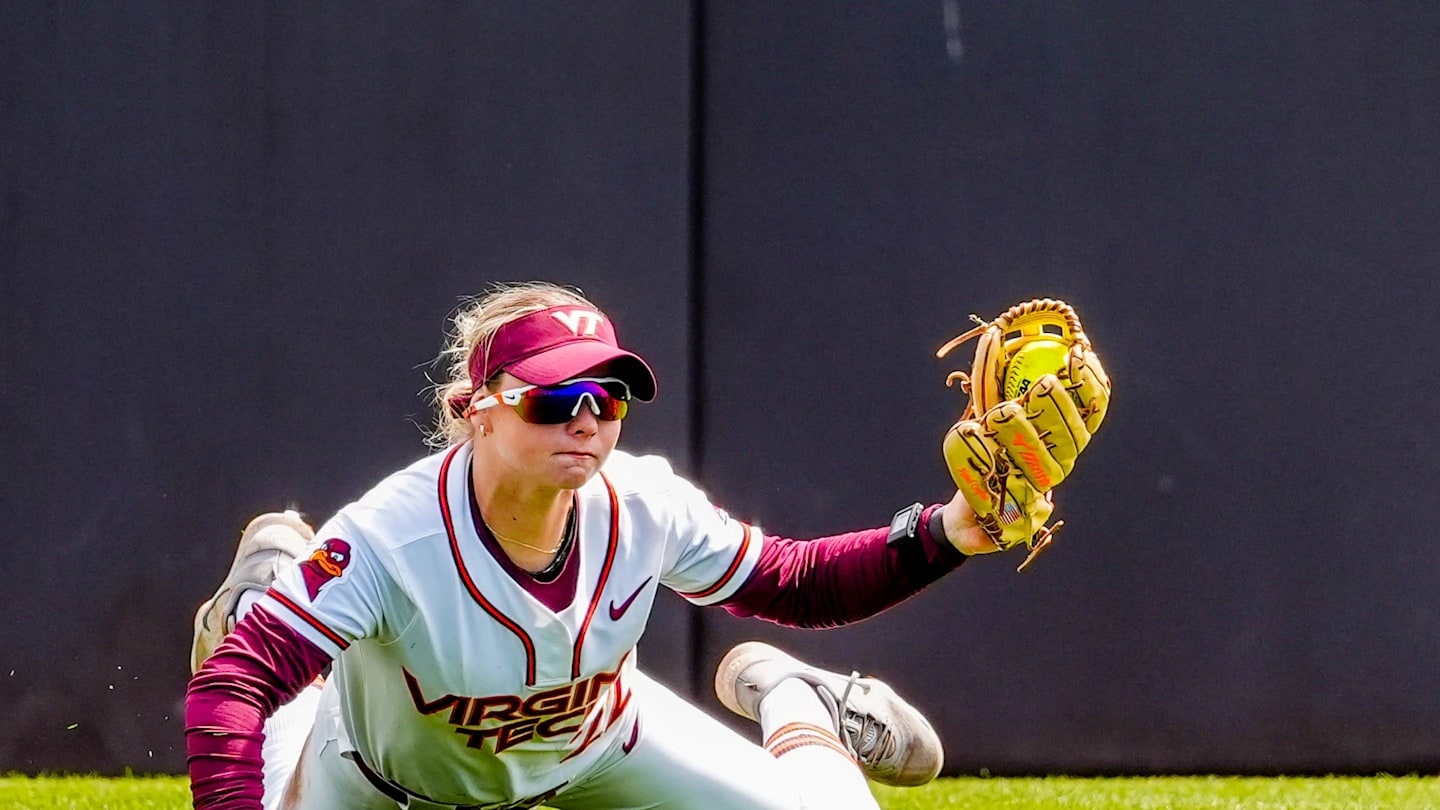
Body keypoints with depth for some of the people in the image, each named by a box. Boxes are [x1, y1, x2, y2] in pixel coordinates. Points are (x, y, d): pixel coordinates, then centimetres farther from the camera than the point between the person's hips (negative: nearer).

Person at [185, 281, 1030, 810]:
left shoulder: (644, 509, -30)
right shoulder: (389, 540, -42)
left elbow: (796, 583, -16)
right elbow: (233, 681, -45)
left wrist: (945, 535, -30)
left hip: (593, 739, 2)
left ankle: (793, 710, 31)